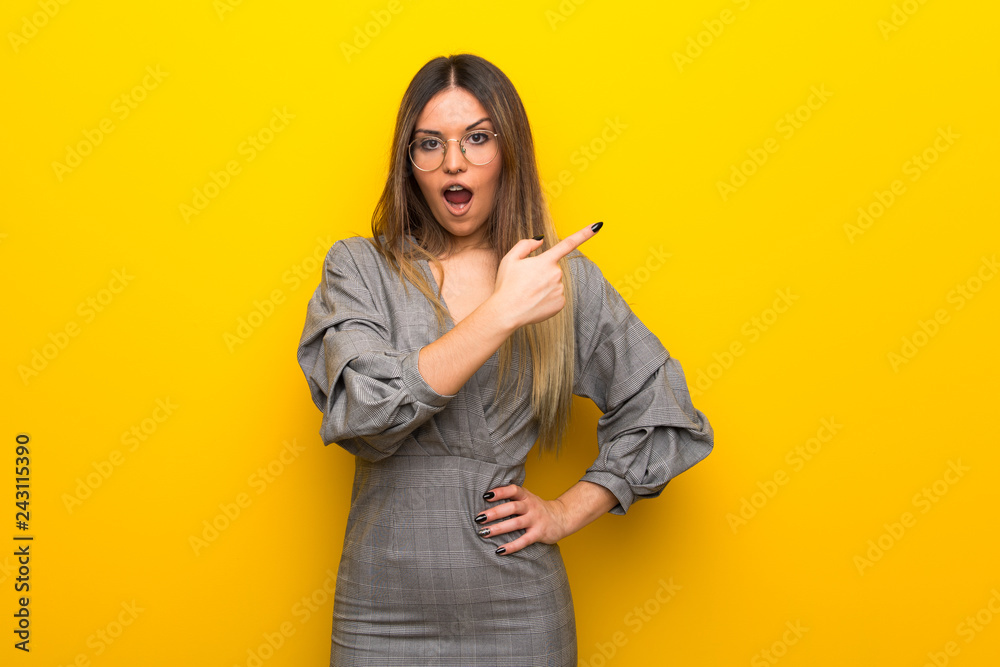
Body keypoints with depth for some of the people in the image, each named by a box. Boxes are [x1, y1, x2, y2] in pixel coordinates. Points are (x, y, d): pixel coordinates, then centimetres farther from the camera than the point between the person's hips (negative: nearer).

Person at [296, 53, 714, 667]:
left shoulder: (565, 278, 3)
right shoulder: (358, 268, 0)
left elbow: (663, 414, 8)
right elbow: (362, 412, -17)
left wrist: (569, 511, -1)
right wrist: (502, 313, -20)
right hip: (385, 610, 0)